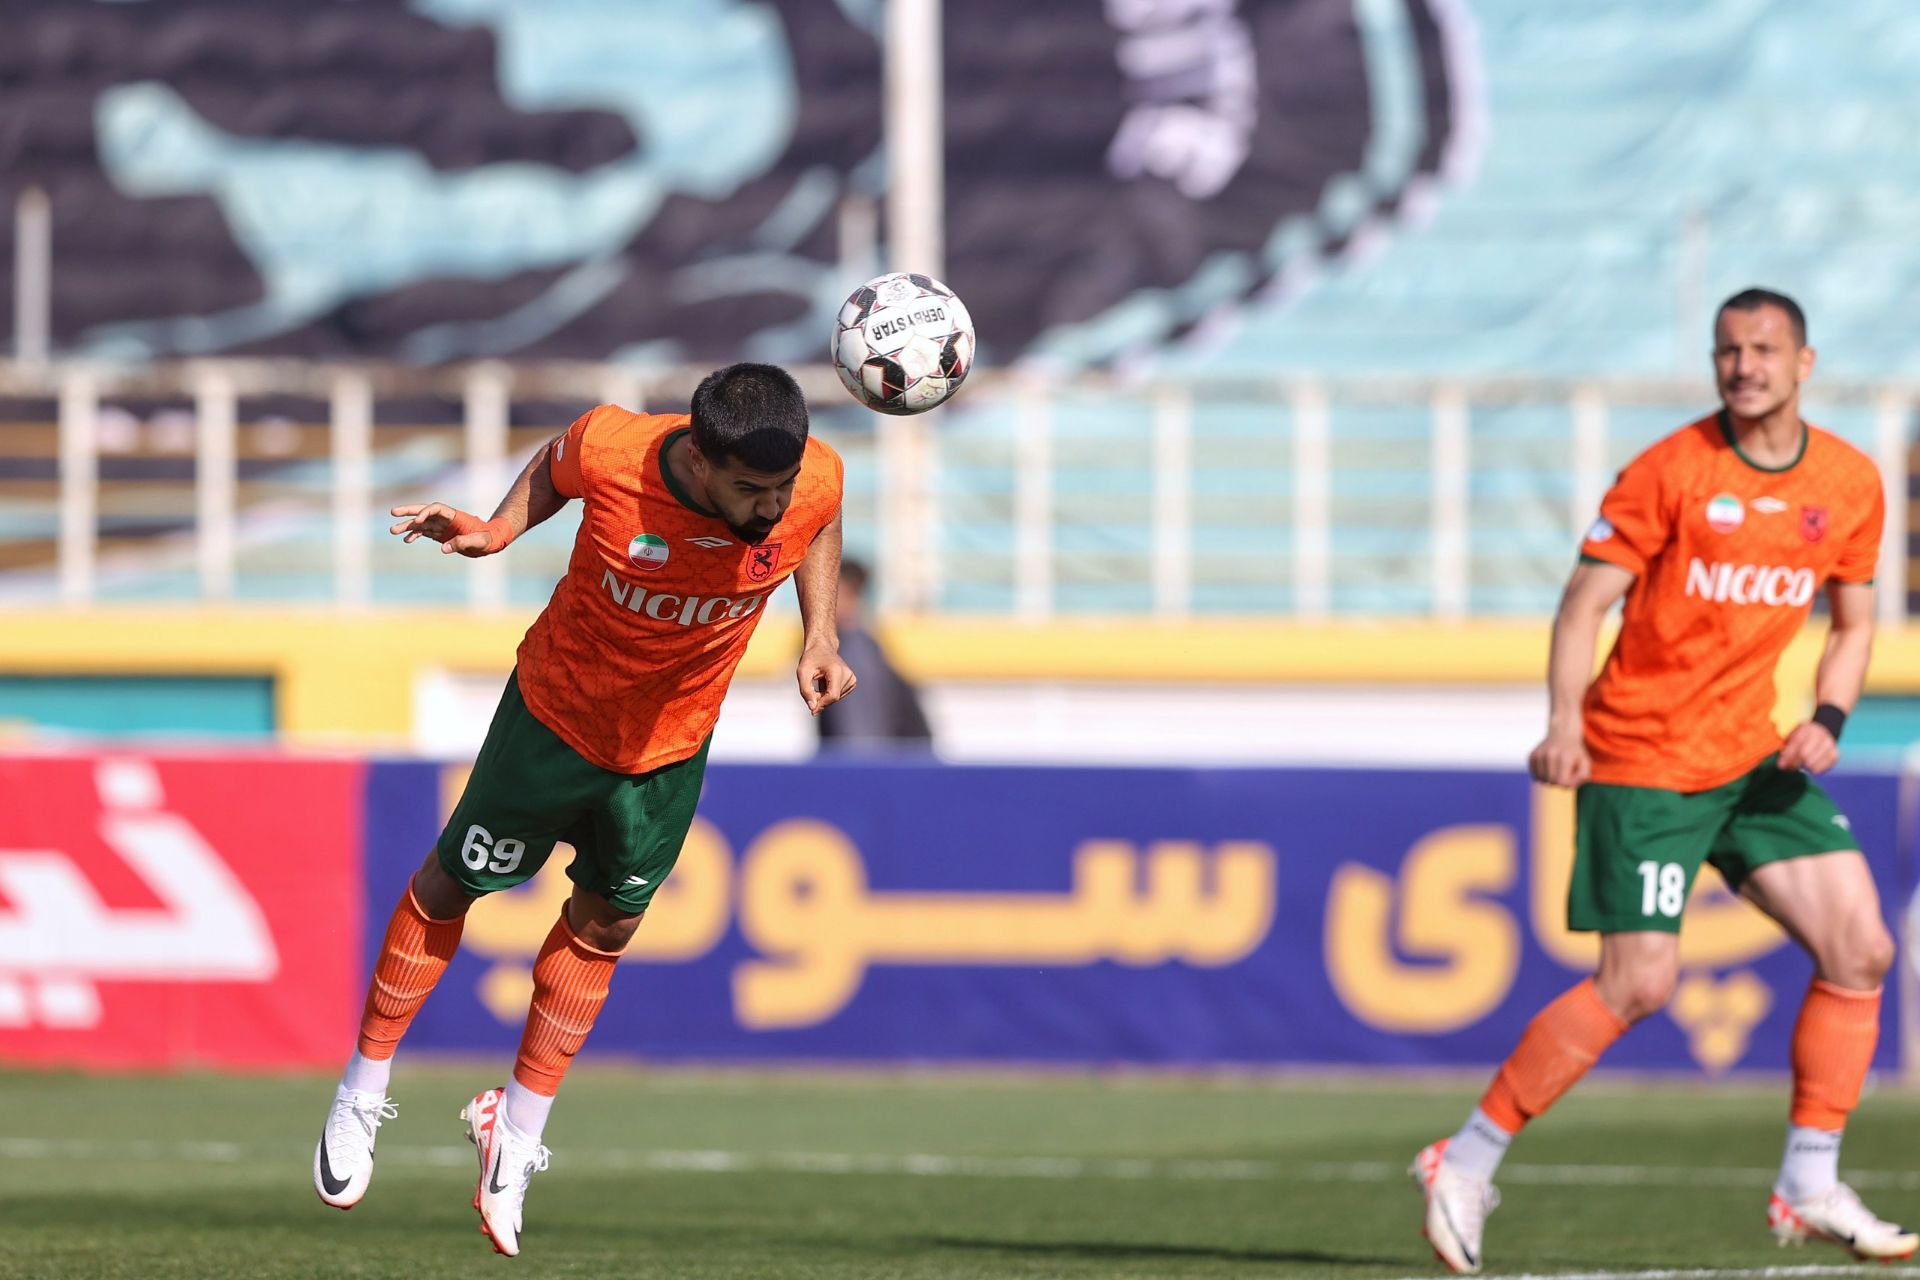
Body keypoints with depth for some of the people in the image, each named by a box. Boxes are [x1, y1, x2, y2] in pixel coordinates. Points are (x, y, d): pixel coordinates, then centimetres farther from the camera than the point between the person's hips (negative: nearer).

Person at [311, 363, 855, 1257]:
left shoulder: (813, 482, -27)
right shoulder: (610, 451, -33)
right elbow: (554, 466, -6)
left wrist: (819, 636, -9)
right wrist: (498, 529, -21)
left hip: (670, 747, 2)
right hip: (555, 714, -2)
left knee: (605, 924, 14)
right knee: (452, 883, 11)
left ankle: (517, 1131, 32)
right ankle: (361, 1096, 29)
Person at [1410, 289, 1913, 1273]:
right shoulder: (1671, 471, -11)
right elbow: (1585, 601, -11)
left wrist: (1827, 720, -3)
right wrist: (1564, 723, -25)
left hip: (1751, 753, 6)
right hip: (1641, 758, -6)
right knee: (1638, 983, -13)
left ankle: (1809, 1190, 5)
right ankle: (1465, 1166, -2)